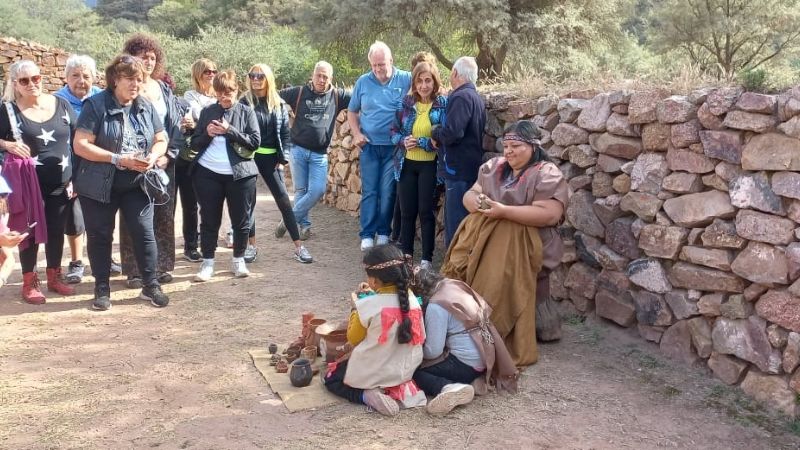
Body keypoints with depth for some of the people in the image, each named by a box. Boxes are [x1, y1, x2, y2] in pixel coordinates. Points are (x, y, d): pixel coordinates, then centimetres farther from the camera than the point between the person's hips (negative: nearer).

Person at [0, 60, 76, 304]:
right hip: (28, 183, -2)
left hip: (60, 182, 3)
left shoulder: (61, 104, 1)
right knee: (30, 231, 5)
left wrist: (76, 176, 3)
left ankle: (54, 277, 27)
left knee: (56, 230, 11)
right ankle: (29, 283, 17)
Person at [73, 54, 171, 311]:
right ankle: (102, 289, 20)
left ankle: (151, 286, 12)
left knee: (144, 233, 1)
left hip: (136, 184, 3)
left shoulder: (146, 107, 6)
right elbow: (81, 145, -15)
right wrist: (118, 159, -22)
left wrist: (153, 157, -10)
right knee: (100, 236, 7)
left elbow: (161, 140, 13)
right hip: (99, 185, -3)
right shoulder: (96, 105, -10)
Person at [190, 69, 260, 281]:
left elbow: (255, 142, -7)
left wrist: (229, 130, -16)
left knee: (241, 221, 7)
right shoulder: (207, 112, 8)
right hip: (208, 174, 2)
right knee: (209, 221, 7)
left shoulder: (247, 112, 3)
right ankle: (207, 263, 17)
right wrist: (207, 133, -11)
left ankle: (239, 260, 22)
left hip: (240, 174, -1)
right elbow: (194, 144, 9)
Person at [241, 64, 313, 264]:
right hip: (249, 157, -1)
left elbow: (285, 133, 6)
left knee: (284, 200, -2)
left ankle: (298, 246, 1)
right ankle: (251, 245, 16)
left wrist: (282, 159, -1)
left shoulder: (278, 104, 6)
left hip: (270, 158, 1)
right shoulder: (244, 102, 0)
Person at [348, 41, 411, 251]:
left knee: (387, 192, 4)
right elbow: (352, 111, 13)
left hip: (394, 147, -1)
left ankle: (383, 232, 16)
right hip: (369, 146, 2)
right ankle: (367, 235, 9)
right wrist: (357, 133, -3)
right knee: (369, 192, 3)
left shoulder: (406, 79, -4)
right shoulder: (363, 82, 3)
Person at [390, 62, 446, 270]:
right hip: (406, 164, 4)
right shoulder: (406, 102, 5)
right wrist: (403, 141, -10)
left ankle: (427, 258, 12)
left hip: (429, 165, -3)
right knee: (407, 211, 9)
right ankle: (405, 254, 21)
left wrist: (420, 142, -16)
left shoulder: (443, 104, -6)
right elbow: (394, 130, 10)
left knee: (426, 211, 1)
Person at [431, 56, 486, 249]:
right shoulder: (476, 97, 16)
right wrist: (440, 137, 5)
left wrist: (435, 134, -6)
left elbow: (452, 132, -26)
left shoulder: (461, 97, -15)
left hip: (458, 171, -10)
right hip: (470, 168, 10)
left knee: (455, 225, -6)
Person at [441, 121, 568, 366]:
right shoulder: (494, 167, 17)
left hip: (525, 241, -6)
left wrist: (503, 211, -20)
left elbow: (549, 215, -17)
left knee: (498, 280, -31)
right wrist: (477, 202, -11)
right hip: (484, 232, 6)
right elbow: (469, 195, 15)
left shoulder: (548, 175, -4)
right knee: (460, 264, -21)